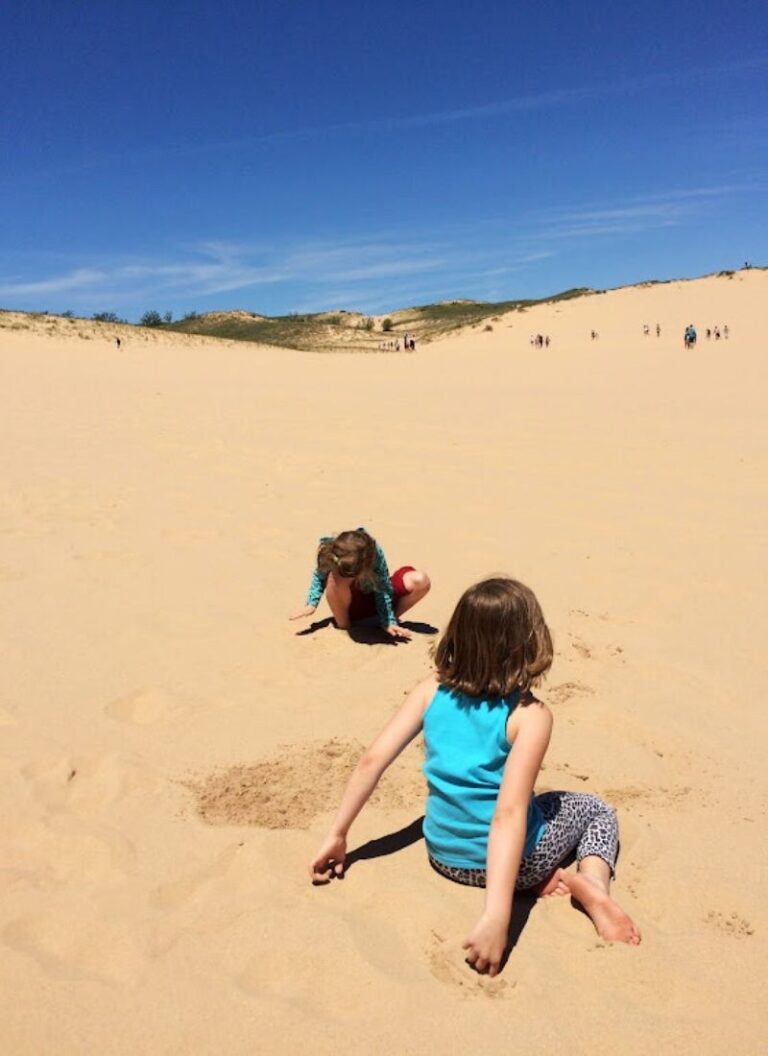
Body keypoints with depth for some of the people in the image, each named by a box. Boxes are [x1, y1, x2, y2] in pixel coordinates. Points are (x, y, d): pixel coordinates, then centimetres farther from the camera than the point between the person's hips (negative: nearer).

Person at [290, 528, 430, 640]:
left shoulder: (375, 552, -30)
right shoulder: (326, 549, -27)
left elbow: (382, 588, -21)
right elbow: (319, 576, -8)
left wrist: (388, 621, -26)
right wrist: (311, 604, -20)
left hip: (374, 598, 1)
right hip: (351, 605, 0)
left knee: (421, 581, -23)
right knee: (336, 579, -37)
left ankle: (392, 618, 2)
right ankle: (342, 626, -11)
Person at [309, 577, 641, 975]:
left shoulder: (431, 691, -10)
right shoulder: (531, 716, -22)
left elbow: (371, 761, -13)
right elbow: (508, 814, -31)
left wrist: (336, 836, -5)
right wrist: (497, 915, -34)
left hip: (443, 856, 4)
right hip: (515, 859, -4)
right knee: (595, 808, 25)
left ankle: (541, 879, 7)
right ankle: (593, 885, -3)